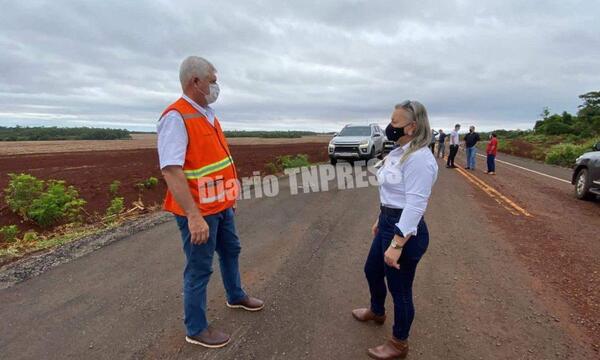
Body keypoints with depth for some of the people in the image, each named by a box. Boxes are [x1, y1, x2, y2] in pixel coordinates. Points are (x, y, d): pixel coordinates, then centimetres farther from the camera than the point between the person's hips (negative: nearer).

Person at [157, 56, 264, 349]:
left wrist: (230, 195, 19)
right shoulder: (176, 117, -20)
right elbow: (171, 171, -28)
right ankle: (196, 329, 26)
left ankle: (236, 297, 48)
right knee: (199, 268, 5)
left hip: (221, 205, 9)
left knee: (231, 250, 24)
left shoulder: (208, 115, 9)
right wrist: (194, 216, -31)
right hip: (199, 212, -9)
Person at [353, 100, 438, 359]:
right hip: (388, 224, 10)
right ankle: (377, 312, 56)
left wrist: (397, 244, -28)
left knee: (399, 289, 9)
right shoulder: (400, 152, 9)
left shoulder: (419, 158, -23)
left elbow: (415, 205, -27)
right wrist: (380, 220, 23)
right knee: (372, 271, 27)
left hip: (405, 231, -10)